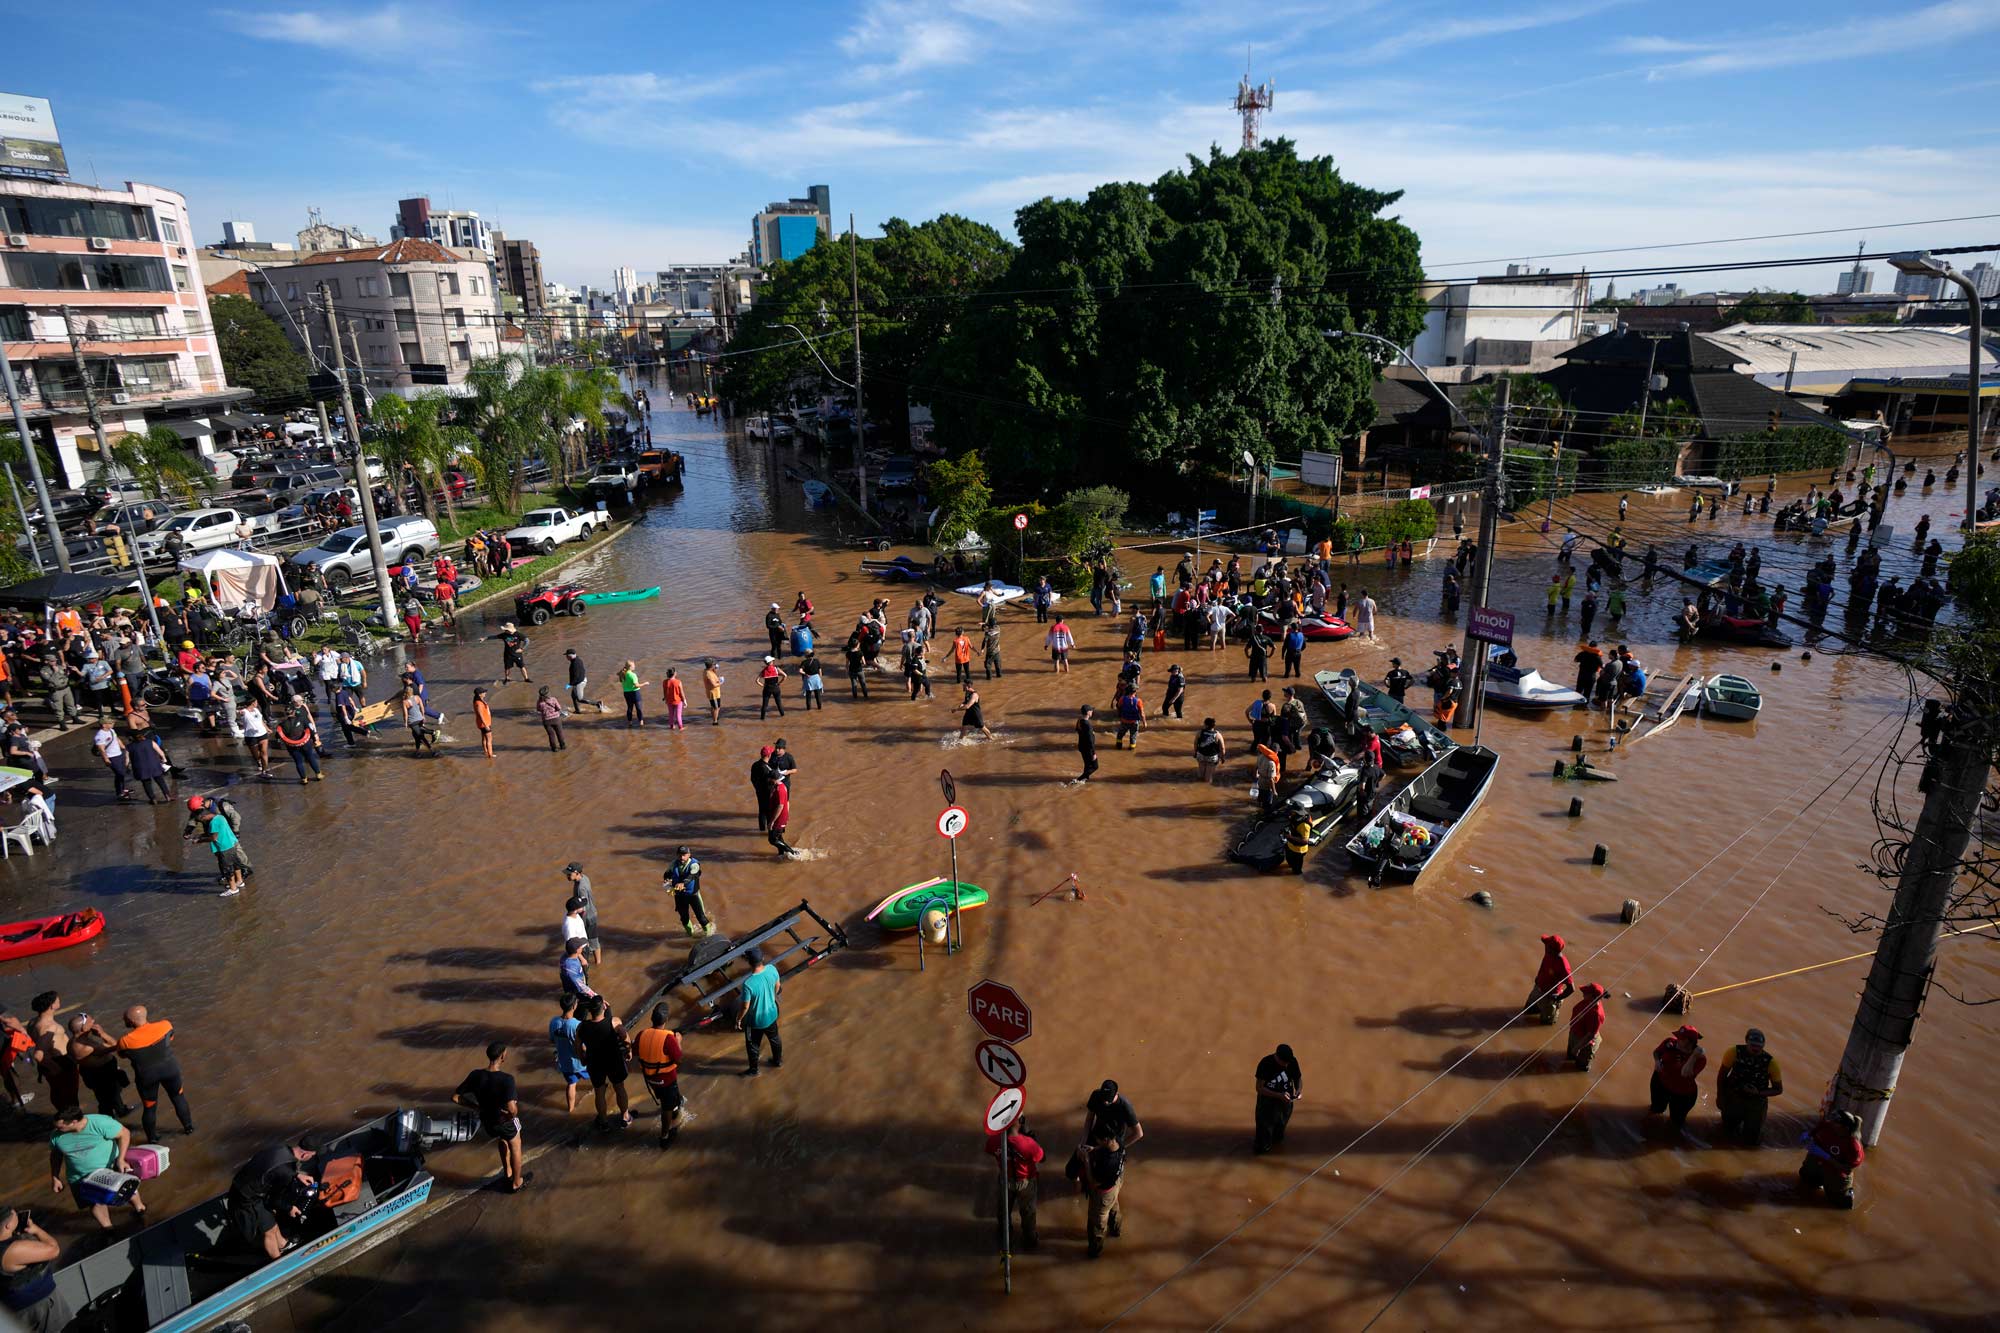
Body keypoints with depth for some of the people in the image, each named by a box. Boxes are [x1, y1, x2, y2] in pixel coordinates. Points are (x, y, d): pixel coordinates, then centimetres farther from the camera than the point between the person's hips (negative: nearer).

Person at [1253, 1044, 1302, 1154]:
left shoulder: (1293, 1061, -16)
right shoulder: (1265, 1064, -27)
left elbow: (1299, 1079, 1)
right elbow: (1259, 1088, -23)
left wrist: (1298, 1091, -20)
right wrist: (1279, 1095, -35)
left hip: (1286, 1101, 3)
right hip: (1267, 1101, -3)